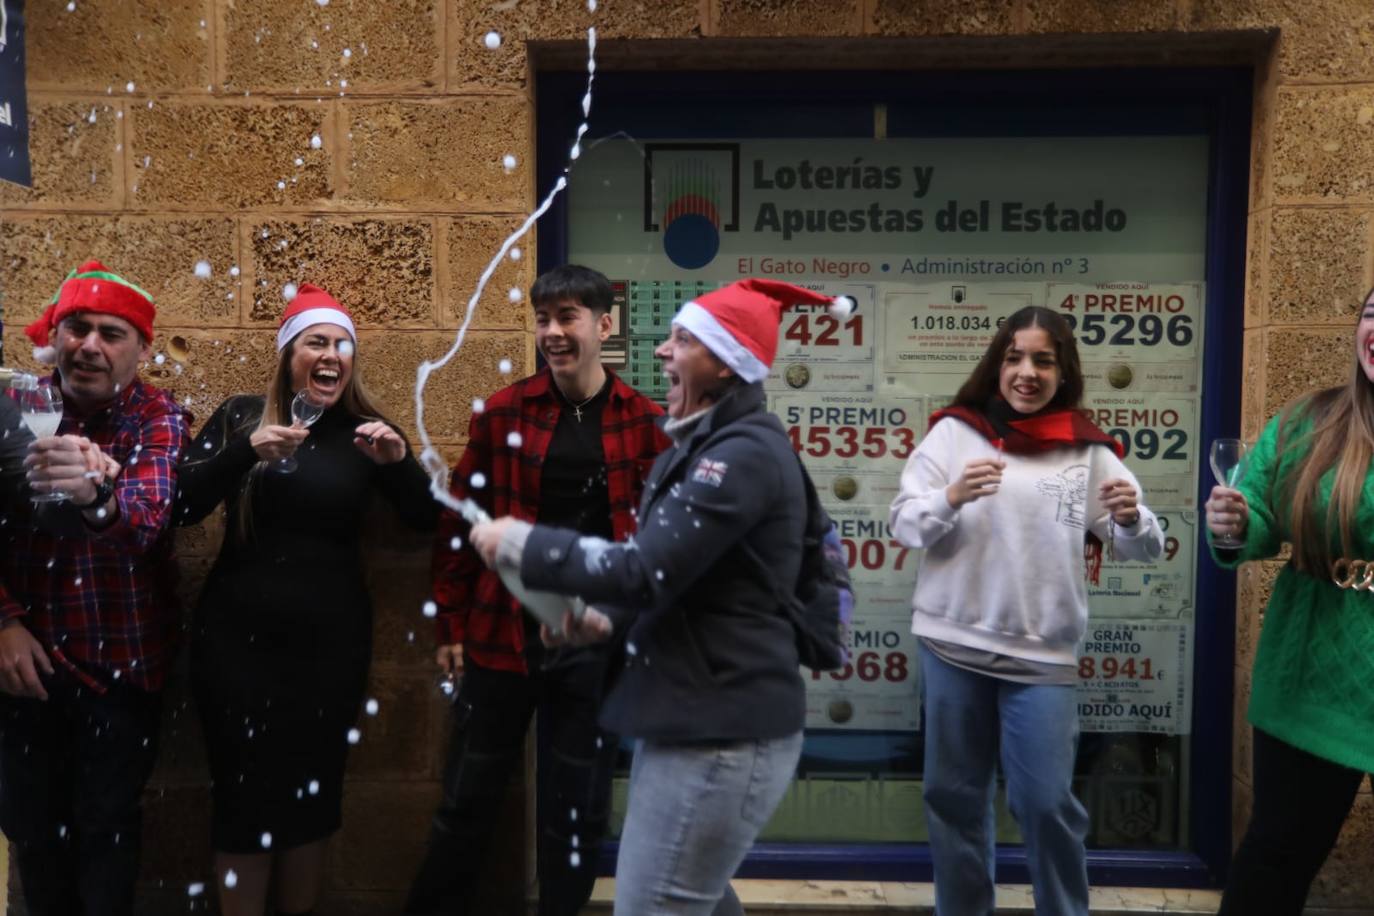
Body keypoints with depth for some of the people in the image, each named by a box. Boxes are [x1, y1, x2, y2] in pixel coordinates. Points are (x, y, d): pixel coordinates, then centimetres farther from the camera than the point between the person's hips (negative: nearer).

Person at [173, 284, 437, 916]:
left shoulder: (363, 430, 3)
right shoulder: (241, 414, 1)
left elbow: (427, 520, 1)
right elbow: (179, 507, -9)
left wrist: (399, 461, -17)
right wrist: (246, 450, -24)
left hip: (330, 638, 1)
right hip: (238, 636, -1)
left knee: (314, 791, 10)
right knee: (244, 791, 4)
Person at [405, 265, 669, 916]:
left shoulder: (645, 421, -1)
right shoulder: (502, 413, -2)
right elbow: (458, 522, 2)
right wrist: (451, 625, 2)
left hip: (600, 641, 0)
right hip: (503, 634, 0)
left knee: (577, 809, 13)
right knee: (468, 798, 13)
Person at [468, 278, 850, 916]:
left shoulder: (745, 453, -20)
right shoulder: (708, 443, 13)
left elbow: (645, 570, -25)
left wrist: (519, 543, -14)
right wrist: (608, 619, 3)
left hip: (723, 733, -10)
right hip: (694, 718, 10)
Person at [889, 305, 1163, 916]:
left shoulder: (1087, 451, 1)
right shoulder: (955, 431, -1)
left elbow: (1142, 548, 2)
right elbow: (903, 523, -2)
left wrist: (1131, 519, -21)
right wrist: (951, 498, -22)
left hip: (1043, 654, 0)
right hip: (953, 643, 1)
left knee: (1046, 802, 5)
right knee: (954, 794, 13)